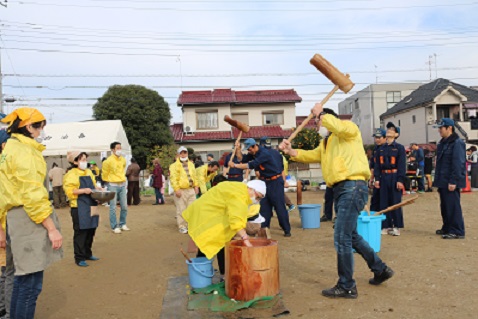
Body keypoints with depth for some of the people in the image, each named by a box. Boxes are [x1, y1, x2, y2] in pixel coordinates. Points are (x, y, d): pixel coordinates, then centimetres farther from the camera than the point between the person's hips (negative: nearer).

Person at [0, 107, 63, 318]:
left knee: (23, 277, 20)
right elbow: (32, 194, -20)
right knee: (31, 282, -5)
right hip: (30, 219, -11)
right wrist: (52, 228, -20)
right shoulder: (23, 151, -11)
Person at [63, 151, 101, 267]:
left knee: (91, 231, 13)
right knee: (80, 232, -3)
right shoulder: (71, 174, -8)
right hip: (79, 208, -7)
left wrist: (96, 188, 5)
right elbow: (69, 191, -16)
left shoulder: (89, 172, 15)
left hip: (91, 206, 7)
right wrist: (83, 190, -24)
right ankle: (79, 258, 5)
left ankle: (87, 253, 26)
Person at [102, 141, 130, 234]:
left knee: (124, 207, 8)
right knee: (113, 207, -1)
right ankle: (114, 227, 8)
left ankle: (122, 224, 23)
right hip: (113, 186, -5)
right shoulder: (108, 161, -11)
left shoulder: (123, 160, 6)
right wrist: (110, 181, 9)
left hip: (122, 185, 5)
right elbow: (104, 174, -1)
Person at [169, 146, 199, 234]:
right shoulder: (174, 166, -3)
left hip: (191, 190, 5)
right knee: (181, 210, -3)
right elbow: (173, 178, -11)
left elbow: (194, 176, 20)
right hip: (181, 191, -5)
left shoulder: (191, 164, 17)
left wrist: (196, 186, 11)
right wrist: (176, 189, -18)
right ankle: (182, 226, 6)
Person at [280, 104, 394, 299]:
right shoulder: (327, 142, 25)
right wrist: (291, 152, 5)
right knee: (351, 236, 20)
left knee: (341, 238, -9)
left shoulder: (349, 128, -1)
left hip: (352, 187, -10)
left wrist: (321, 113, -11)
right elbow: (312, 156, 19)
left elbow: (338, 127, -23)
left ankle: (347, 287, 3)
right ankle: (380, 269, 35)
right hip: (341, 189, 10)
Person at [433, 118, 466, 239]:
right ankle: (447, 228, 26)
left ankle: (457, 231, 1)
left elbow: (458, 164, -19)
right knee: (444, 205, 15)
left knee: (452, 206, -6)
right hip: (443, 181, 9)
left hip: (451, 182, -9)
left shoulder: (457, 143, -13)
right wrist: (438, 180, 19)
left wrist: (453, 181, -22)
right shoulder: (443, 143, 16)